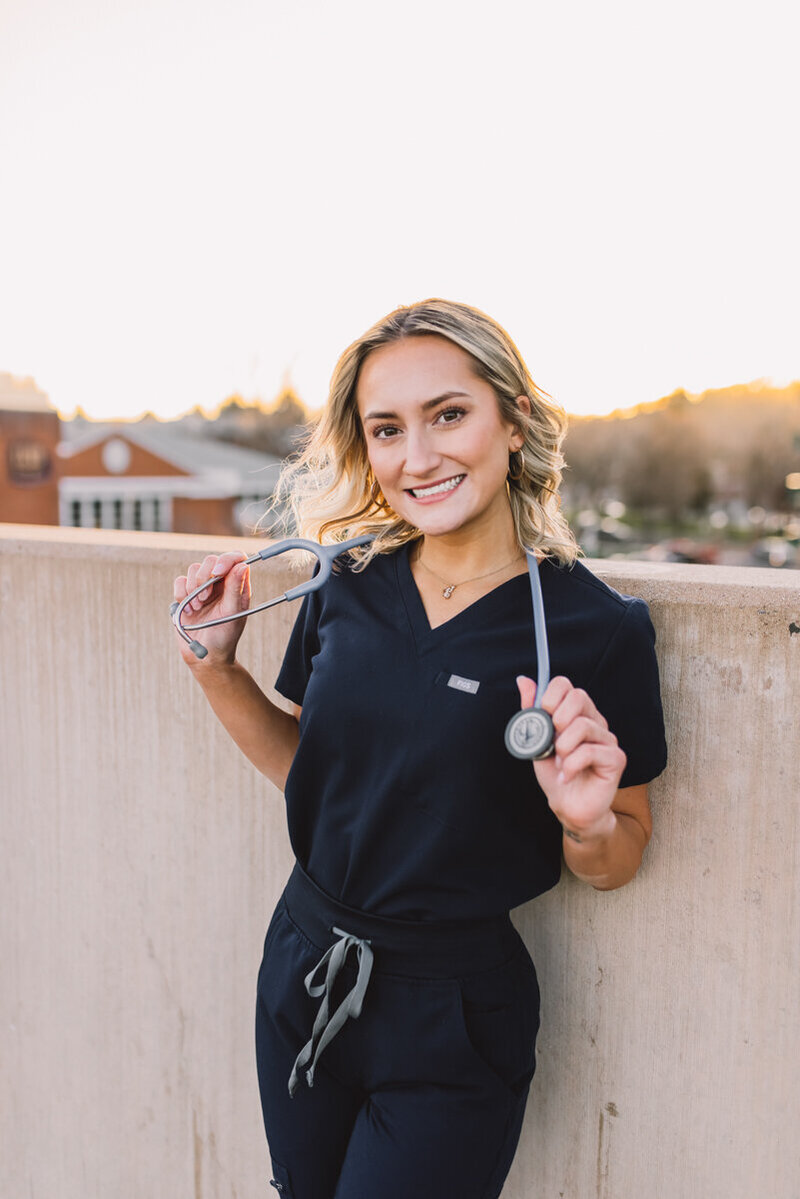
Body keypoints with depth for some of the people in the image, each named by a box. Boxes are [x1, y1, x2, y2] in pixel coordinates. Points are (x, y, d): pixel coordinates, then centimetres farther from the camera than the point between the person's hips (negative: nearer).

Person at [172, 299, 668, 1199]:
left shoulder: (599, 628, -17)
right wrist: (214, 666, -4)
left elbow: (616, 863, -6)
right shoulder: (350, 582, -5)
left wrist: (586, 822, -27)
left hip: (452, 1021, -4)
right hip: (301, 971, 5)